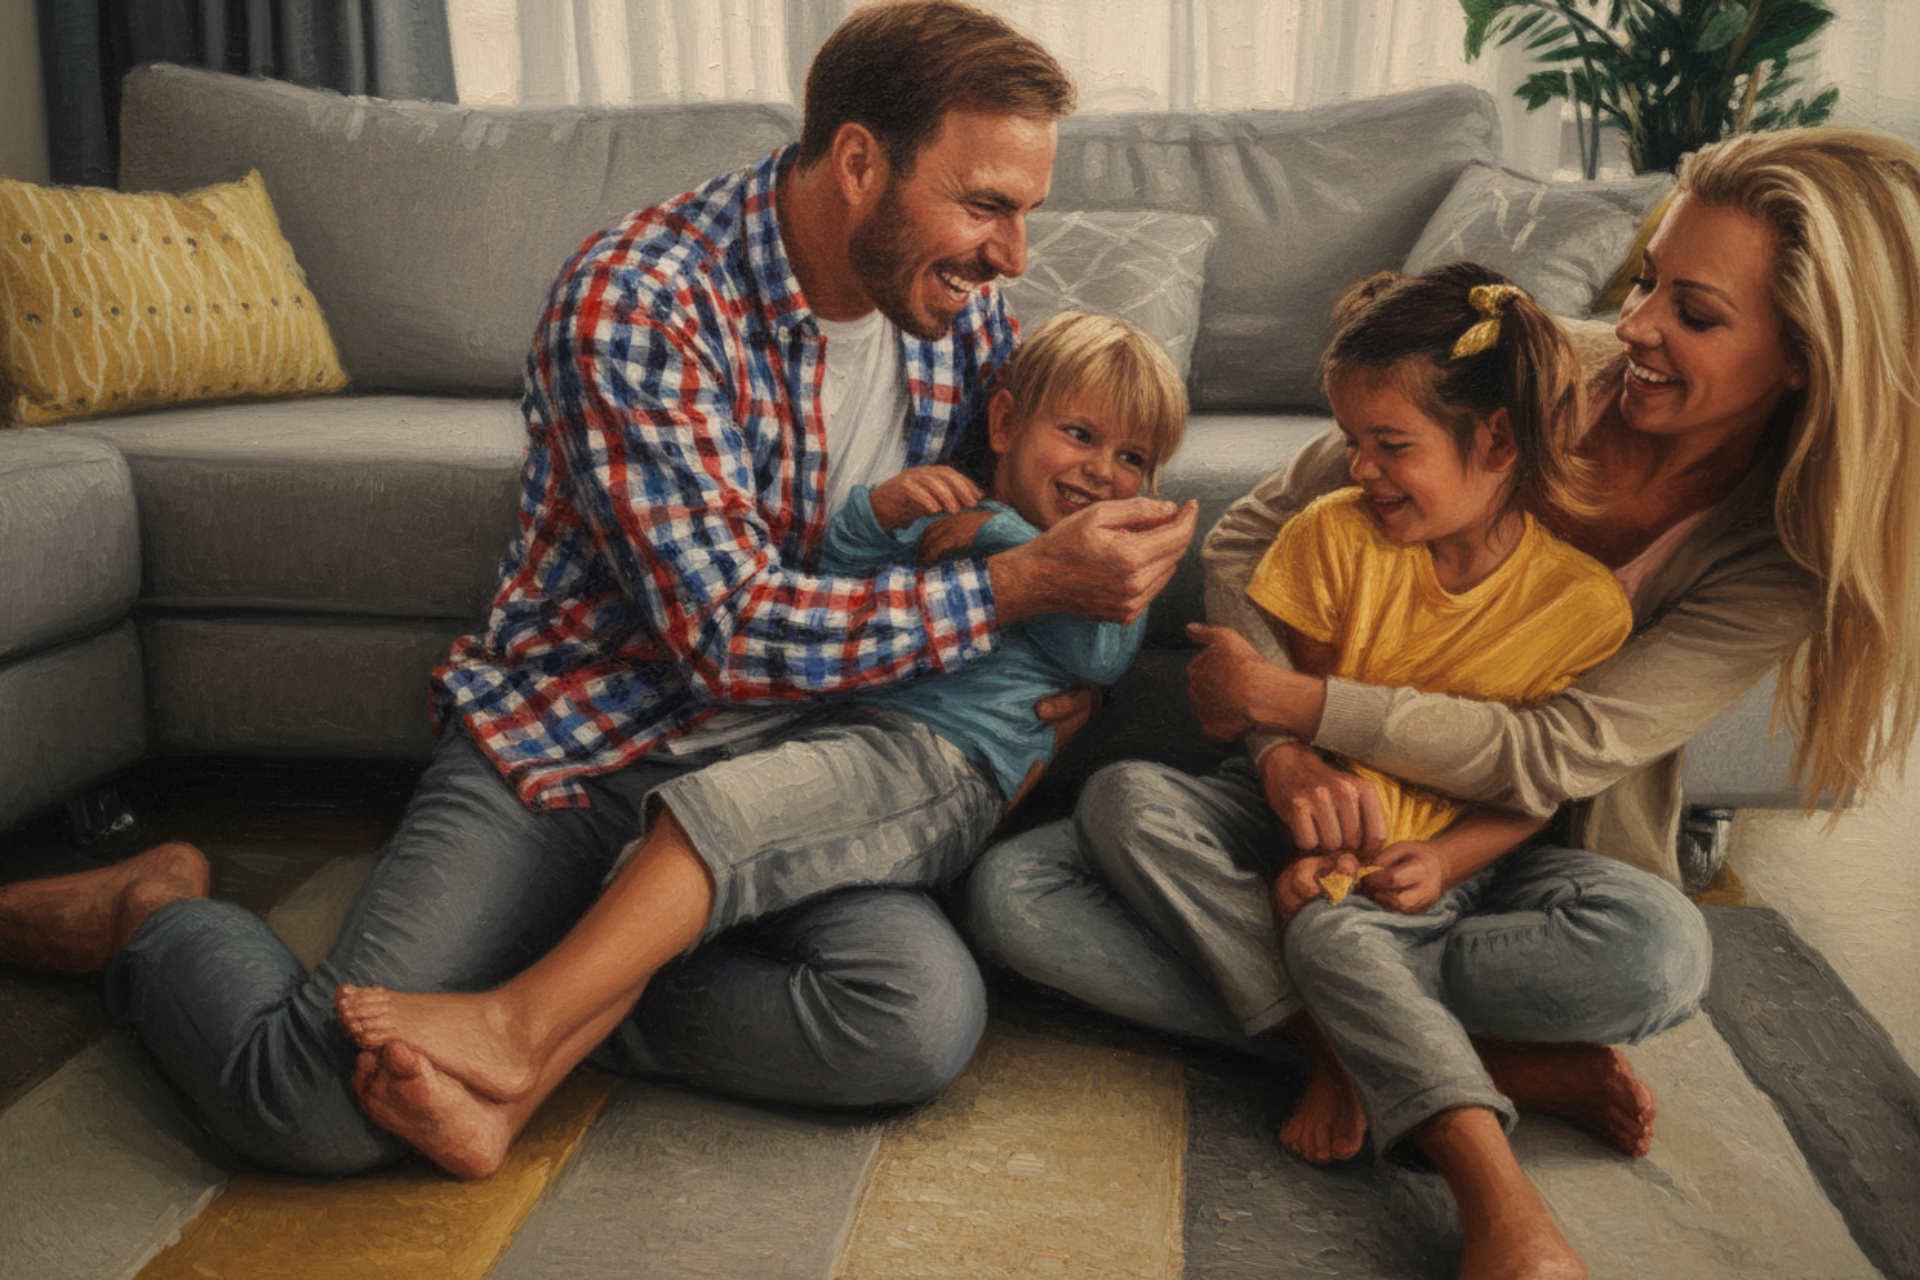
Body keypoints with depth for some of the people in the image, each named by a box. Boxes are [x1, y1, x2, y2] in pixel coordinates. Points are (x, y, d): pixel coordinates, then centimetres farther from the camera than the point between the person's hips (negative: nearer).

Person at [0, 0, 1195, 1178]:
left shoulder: (956, 300, 1)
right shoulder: (635, 302, -20)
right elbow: (731, 631, -24)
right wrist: (1019, 586, -22)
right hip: (572, 743, -5)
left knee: (926, 1021, -25)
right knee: (325, 1098, -22)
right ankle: (159, 914, 14)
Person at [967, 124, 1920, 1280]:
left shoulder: (1784, 550, -12)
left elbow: (1548, 759, -20)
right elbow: (1251, 532, -6)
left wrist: (1294, 703, -19)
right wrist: (1282, 753, -21)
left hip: (1511, 857, -2)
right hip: (1339, 802, 3)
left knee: (1656, 949, -40)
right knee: (1012, 893, -25)